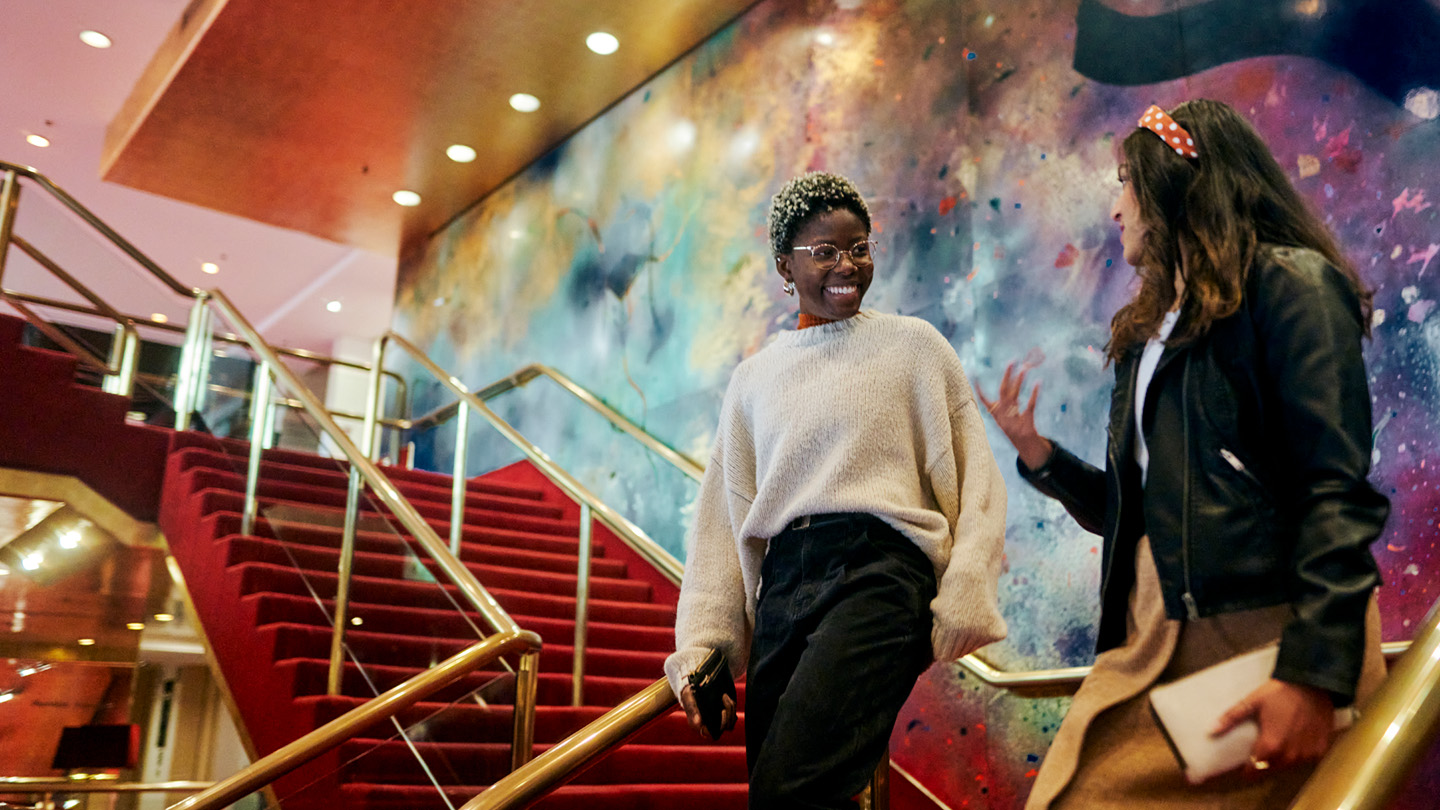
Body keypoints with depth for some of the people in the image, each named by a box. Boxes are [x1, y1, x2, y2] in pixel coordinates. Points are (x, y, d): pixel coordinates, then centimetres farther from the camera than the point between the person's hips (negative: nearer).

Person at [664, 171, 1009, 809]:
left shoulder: (914, 345, 10)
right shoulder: (754, 378, 19)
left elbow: (976, 479, 5)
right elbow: (723, 521, 17)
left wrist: (962, 601, -7)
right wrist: (702, 645, 9)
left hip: (880, 570, -4)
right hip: (782, 585, 4)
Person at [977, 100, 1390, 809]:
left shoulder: (1290, 283, -2)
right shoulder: (1149, 331, 22)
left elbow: (1338, 493, -14)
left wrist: (1314, 673, -23)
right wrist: (1039, 457, 9)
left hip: (1268, 636, -7)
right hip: (1149, 645, 7)